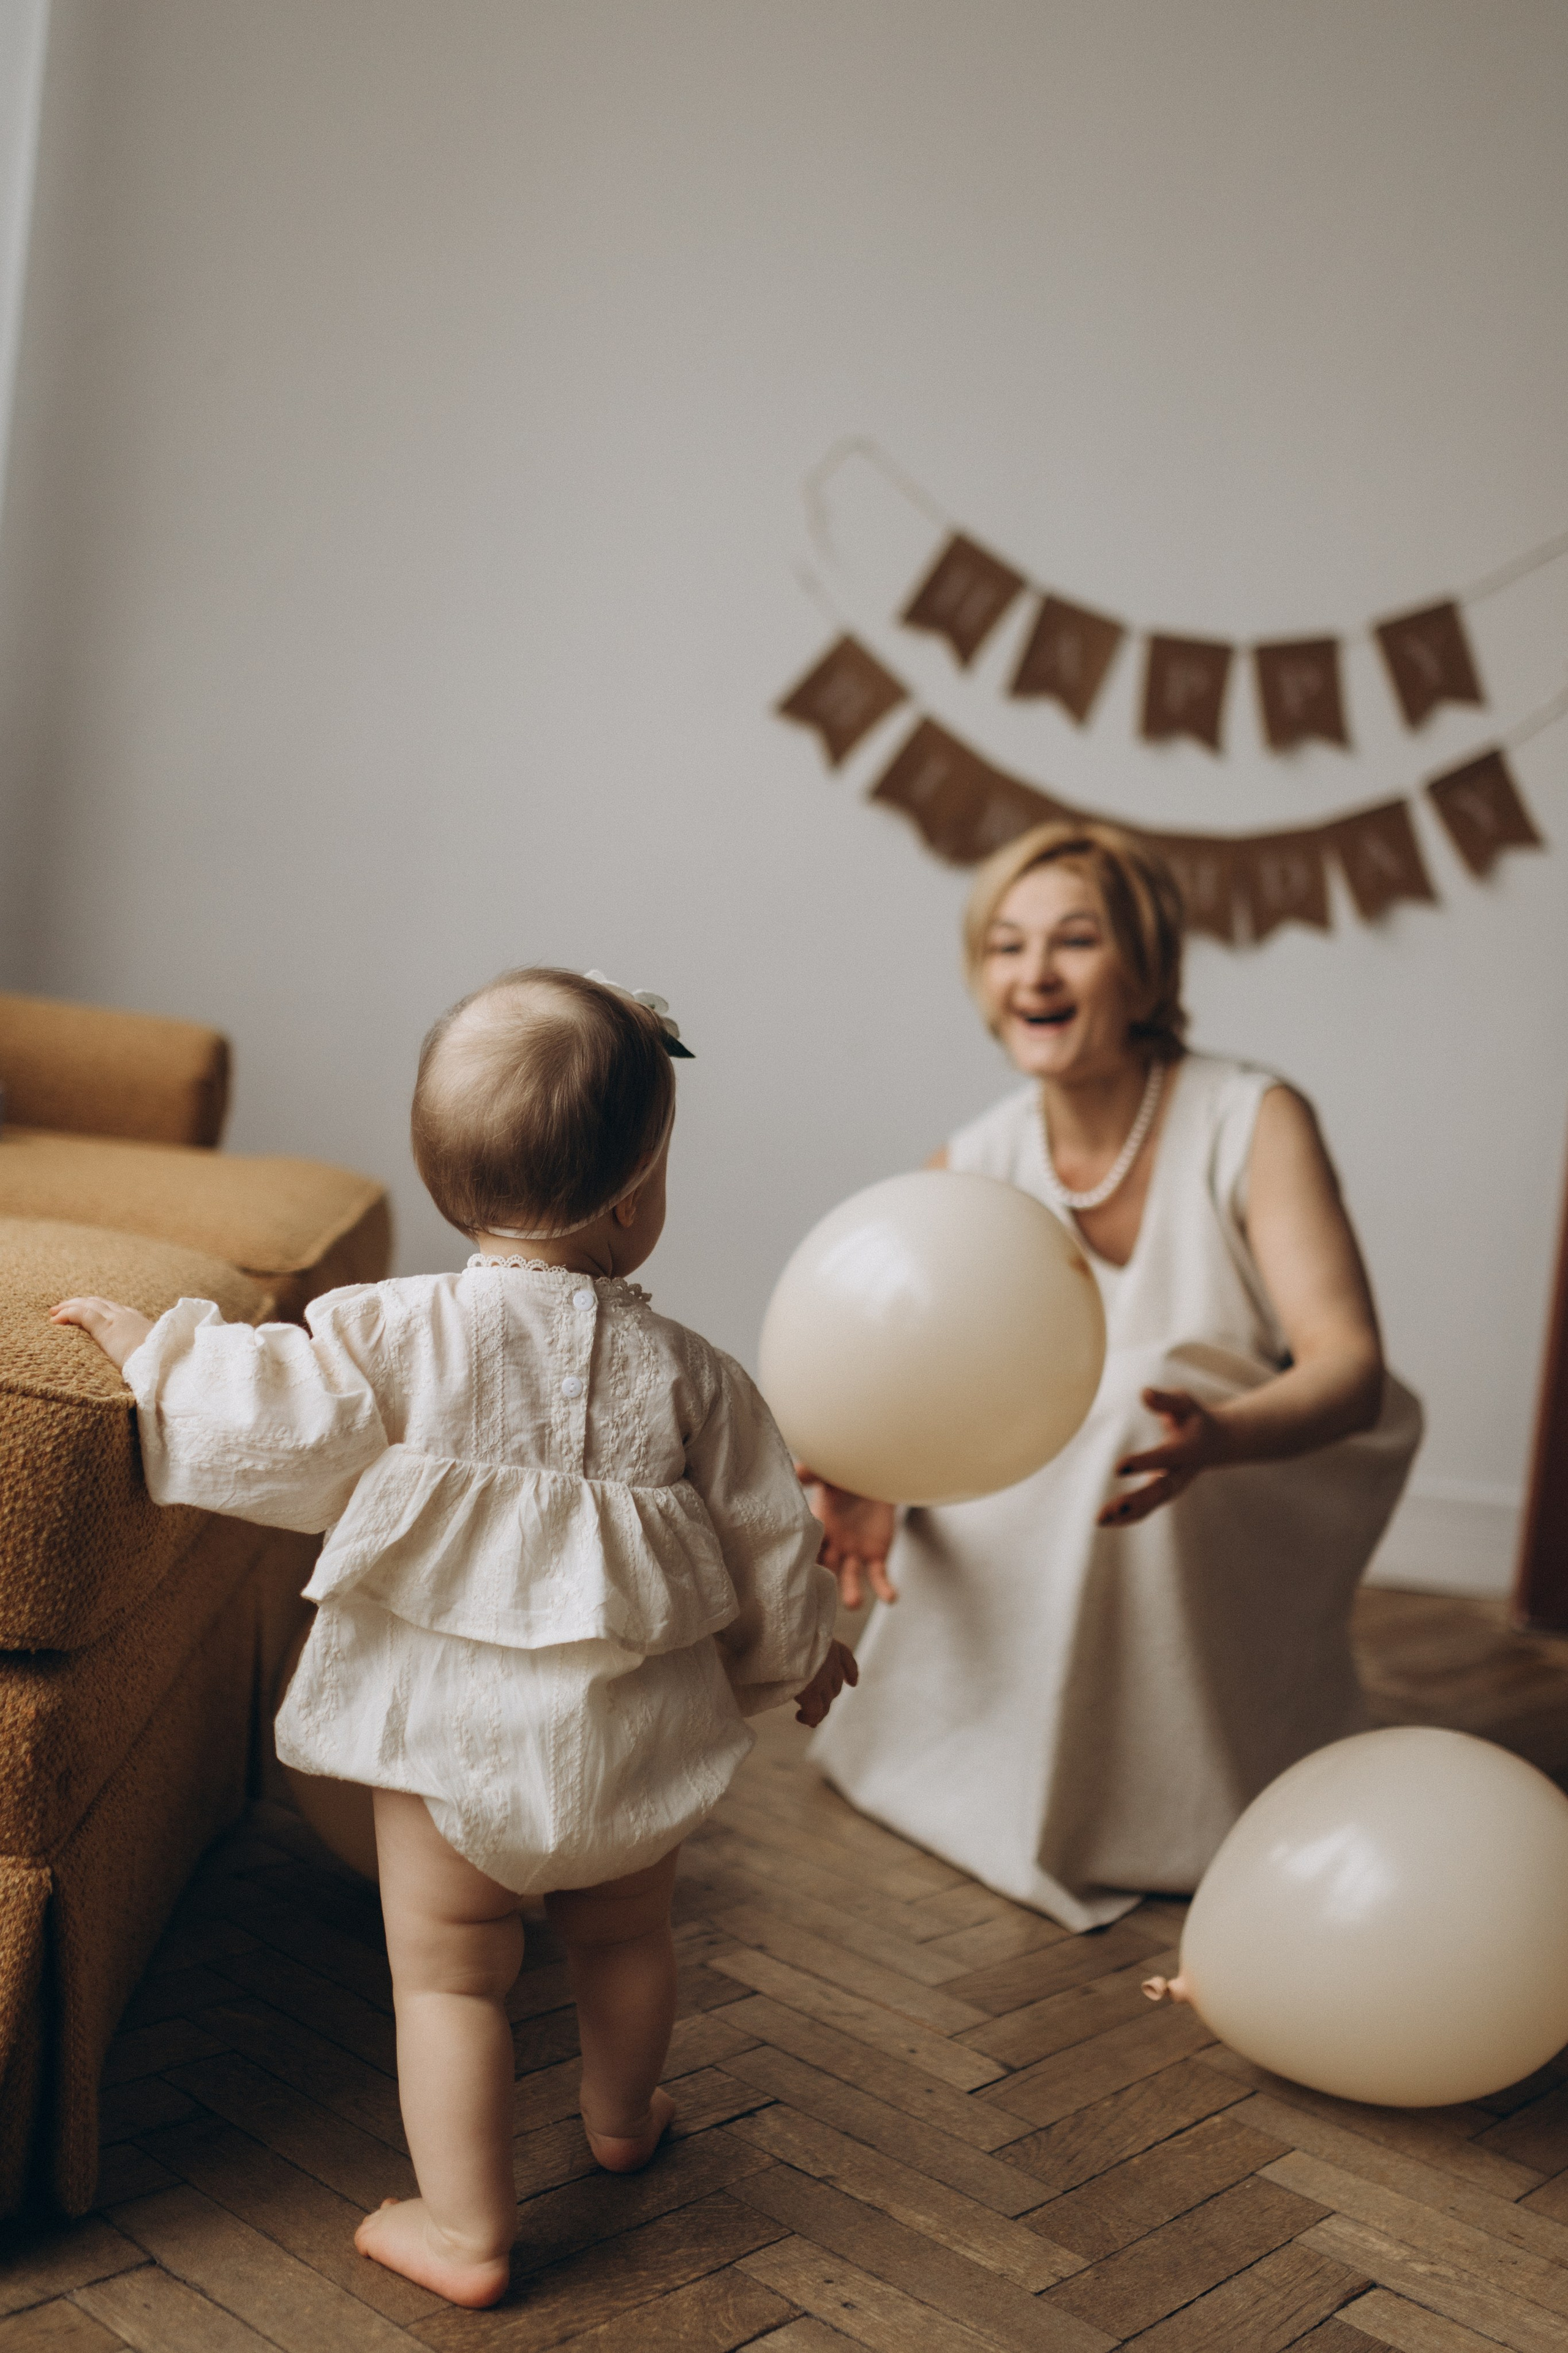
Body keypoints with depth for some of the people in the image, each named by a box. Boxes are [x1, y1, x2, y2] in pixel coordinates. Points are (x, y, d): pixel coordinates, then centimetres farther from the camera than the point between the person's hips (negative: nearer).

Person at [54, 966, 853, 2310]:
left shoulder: (399, 1336, -17)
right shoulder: (686, 1376, -9)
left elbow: (270, 1415, -10)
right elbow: (765, 1538, 1)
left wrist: (154, 1349, 10)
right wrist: (802, 1651, 20)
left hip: (449, 1721, -2)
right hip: (628, 1733, 3)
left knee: (449, 1974, 14)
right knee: (626, 1934, 27)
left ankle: (467, 2229, 22)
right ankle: (623, 2117, 51)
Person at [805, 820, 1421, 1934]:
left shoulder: (1255, 1122, -17)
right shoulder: (968, 1171, -6)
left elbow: (1349, 1365, -26)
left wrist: (1214, 1438, -48)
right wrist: (867, 1484, -30)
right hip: (1044, 1568, 4)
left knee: (1141, 1388, -32)